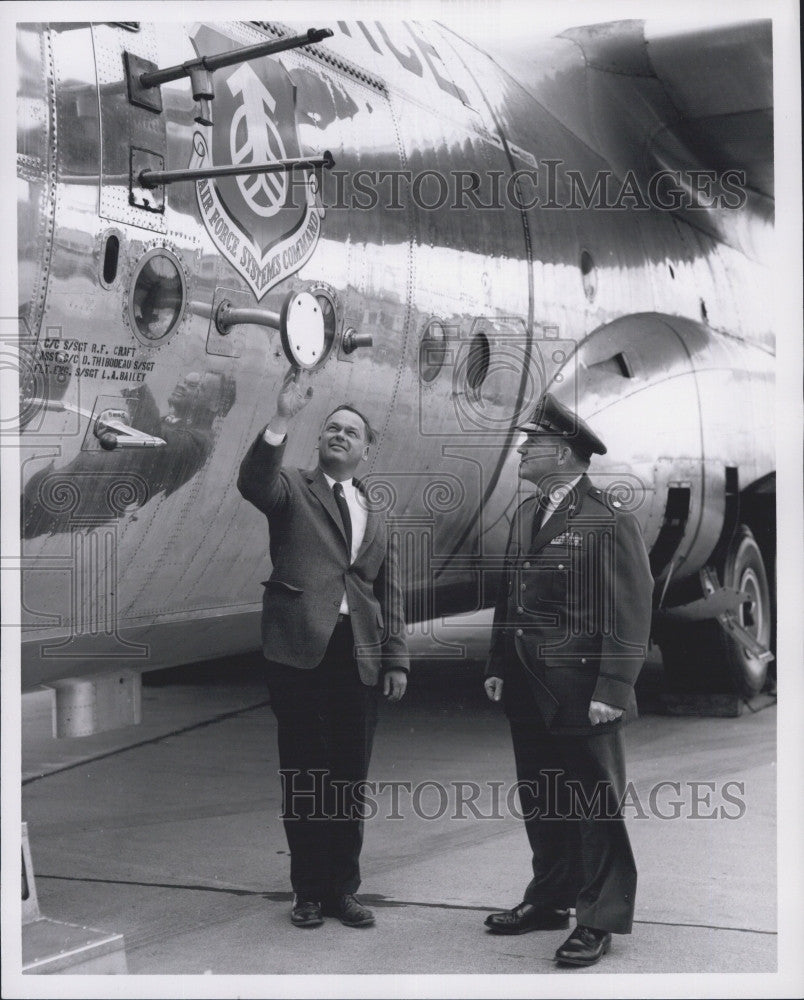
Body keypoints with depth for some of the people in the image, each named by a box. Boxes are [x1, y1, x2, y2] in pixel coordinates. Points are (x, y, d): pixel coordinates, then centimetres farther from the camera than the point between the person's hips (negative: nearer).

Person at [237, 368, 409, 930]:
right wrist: (282, 420, -27)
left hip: (360, 656, 4)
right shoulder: (293, 490, 7)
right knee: (304, 777, 0)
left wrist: (397, 661, 8)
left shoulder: (376, 520, 20)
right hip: (301, 650, -4)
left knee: (350, 779, 7)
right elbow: (253, 483, -17)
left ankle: (343, 889, 16)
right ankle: (309, 892, 10)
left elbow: (391, 597, 18)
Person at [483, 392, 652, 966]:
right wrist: (498, 666, 13)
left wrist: (613, 689, -19)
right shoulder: (526, 514, 12)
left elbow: (632, 611, -16)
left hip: (582, 694, -8)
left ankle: (601, 919, 13)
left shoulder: (610, 520, -13)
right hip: (528, 691, 8)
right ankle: (550, 899, 30)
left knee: (595, 808, 3)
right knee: (540, 800, 16)